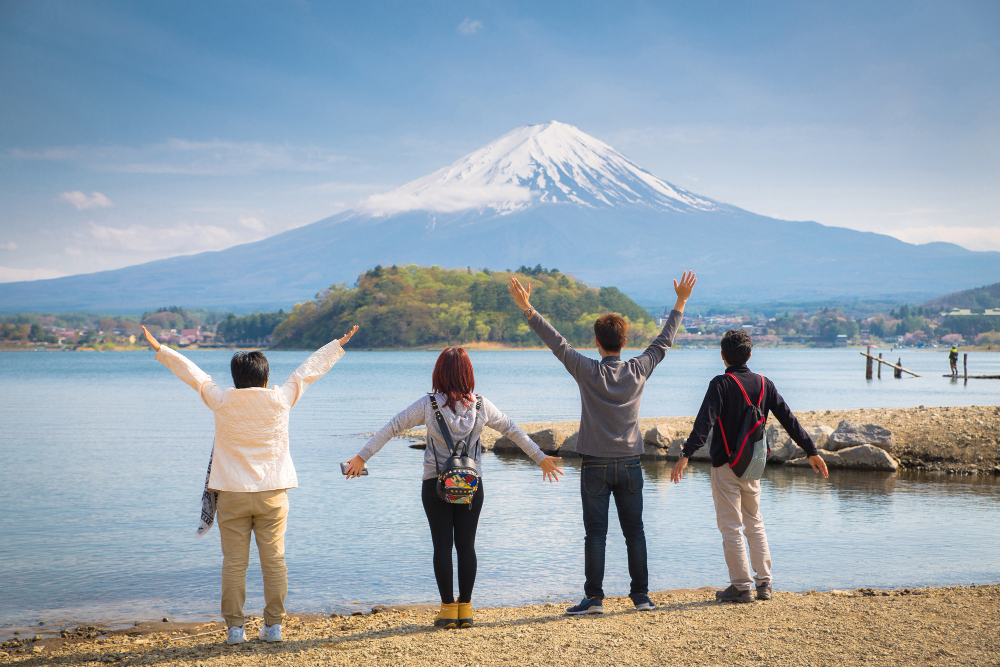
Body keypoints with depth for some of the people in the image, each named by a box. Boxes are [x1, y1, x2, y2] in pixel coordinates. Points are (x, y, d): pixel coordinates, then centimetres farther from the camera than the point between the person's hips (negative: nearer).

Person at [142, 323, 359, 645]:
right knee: (274, 561, 5)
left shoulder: (221, 401, -3)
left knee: (234, 562, 3)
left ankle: (235, 627, 5)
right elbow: (309, 369, 10)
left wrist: (160, 349, 22)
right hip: (272, 493, 0)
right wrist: (338, 345, 22)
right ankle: (273, 625, 7)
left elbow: (191, 371, 9)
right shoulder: (280, 400, -3)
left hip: (232, 494, 0)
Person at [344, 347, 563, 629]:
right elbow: (513, 431, 9)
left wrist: (362, 457, 0)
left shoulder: (428, 405, -7)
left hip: (436, 485, -2)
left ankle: (448, 608, 5)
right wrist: (541, 458, 20)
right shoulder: (481, 406, -1)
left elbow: (391, 428, -6)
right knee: (466, 545, 7)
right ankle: (465, 608, 10)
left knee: (442, 545, 3)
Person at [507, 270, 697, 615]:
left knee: (596, 532, 0)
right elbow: (664, 341, 10)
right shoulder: (638, 370, -2)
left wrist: (527, 309, -4)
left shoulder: (588, 372, -9)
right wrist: (680, 302, 20)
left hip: (596, 466, -2)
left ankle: (594, 597, -1)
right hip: (630, 464, 3)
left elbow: (556, 342, -8)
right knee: (634, 531, 8)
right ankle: (641, 595, 10)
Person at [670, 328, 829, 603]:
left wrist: (686, 454, -30)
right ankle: (764, 583, 16)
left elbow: (704, 421, -23)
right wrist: (811, 451, 11)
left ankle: (740, 586, 1)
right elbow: (789, 419, 6)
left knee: (730, 526, 0)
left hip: (725, 465, -5)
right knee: (754, 524, 17)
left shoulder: (721, 384, -11)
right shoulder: (764, 384, 5)